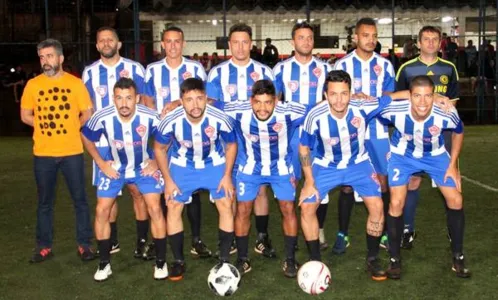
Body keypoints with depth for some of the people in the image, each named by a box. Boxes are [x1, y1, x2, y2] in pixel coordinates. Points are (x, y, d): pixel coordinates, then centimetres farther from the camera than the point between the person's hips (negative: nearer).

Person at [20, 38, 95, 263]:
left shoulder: (75, 83, -1)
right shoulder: (33, 84, 2)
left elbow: (87, 114, 4)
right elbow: (25, 116, 7)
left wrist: (69, 128, 0)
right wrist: (46, 125, 0)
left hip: (72, 151, -1)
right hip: (43, 153, 1)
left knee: (79, 200, 5)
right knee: (44, 202, 11)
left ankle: (84, 245, 17)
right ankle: (44, 247, 21)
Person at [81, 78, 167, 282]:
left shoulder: (149, 117, -28)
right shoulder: (102, 118, -27)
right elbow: (86, 137, -5)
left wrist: (157, 162, -10)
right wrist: (100, 163, -8)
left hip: (145, 166, -1)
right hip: (114, 167, 1)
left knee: (154, 208, -11)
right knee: (102, 210, -4)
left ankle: (161, 262, 5)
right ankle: (104, 263, 12)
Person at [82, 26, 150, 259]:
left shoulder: (134, 69, 3)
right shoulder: (89, 73, 9)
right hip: (103, 142, 2)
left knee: (137, 190, -2)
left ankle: (142, 242, 8)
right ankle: (112, 242, 21)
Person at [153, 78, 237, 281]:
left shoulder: (220, 119, -30)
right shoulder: (171, 121, -29)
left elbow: (231, 145, -8)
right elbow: (159, 148, -9)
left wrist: (227, 176, -11)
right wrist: (168, 180, -9)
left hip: (215, 164, 0)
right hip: (182, 165, 1)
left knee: (226, 205, -9)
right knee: (173, 208, -5)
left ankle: (224, 260, 6)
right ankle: (179, 261, 11)